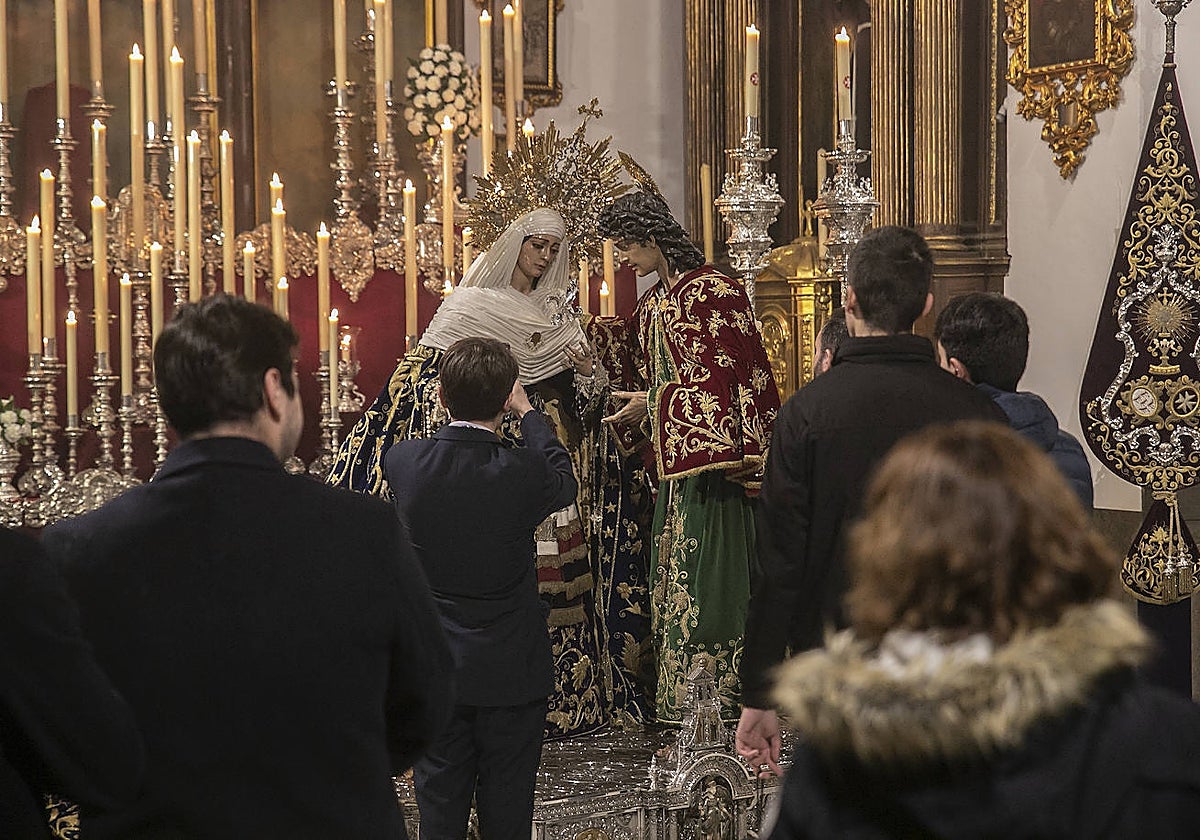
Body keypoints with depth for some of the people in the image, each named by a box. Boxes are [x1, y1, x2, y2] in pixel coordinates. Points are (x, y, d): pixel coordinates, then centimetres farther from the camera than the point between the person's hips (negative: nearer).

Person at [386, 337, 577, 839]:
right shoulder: (520, 475, -20)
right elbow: (565, 481, 4)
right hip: (510, 673, -2)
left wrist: (457, 401, 20)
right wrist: (527, 412, 13)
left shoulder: (403, 462, -12)